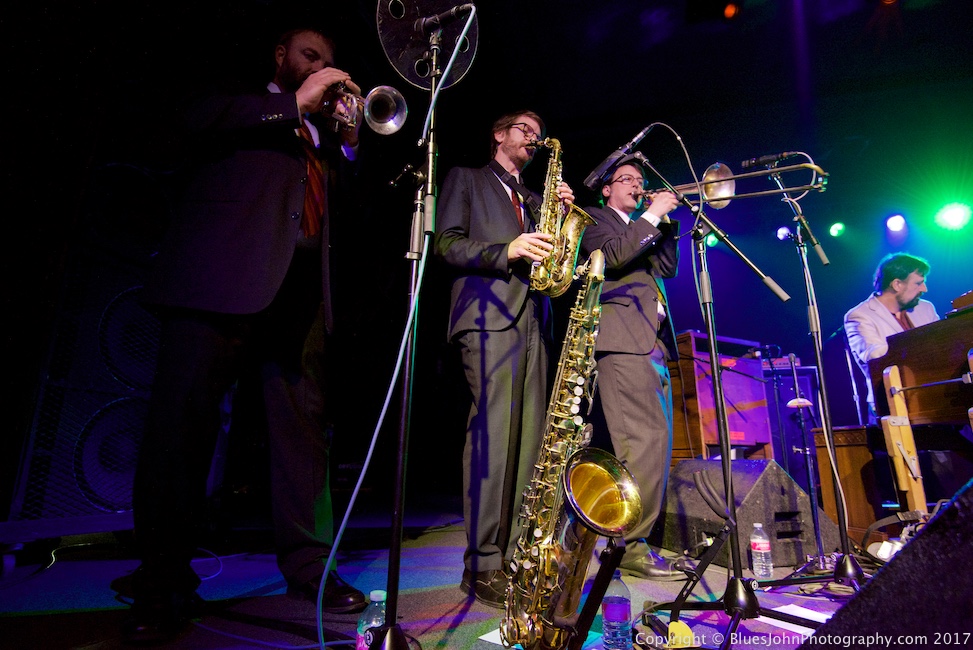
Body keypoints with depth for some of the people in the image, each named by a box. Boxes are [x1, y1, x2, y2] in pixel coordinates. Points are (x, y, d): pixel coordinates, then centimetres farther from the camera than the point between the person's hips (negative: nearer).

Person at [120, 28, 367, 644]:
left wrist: (349, 137, 9)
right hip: (225, 275, -4)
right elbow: (201, 117, -3)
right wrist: (295, 103, -2)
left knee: (305, 423, 0)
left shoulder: (319, 131, 31)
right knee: (183, 418, -7)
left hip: (300, 286, 4)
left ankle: (308, 563, 9)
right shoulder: (242, 102, 20)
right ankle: (162, 584, 3)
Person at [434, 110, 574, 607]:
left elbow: (549, 247, 22)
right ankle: (483, 565, -6)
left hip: (531, 320, 7)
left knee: (528, 438, 2)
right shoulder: (465, 178, 15)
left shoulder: (531, 199, 31)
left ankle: (514, 555, 10)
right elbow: (447, 243, 1)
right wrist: (507, 251, -13)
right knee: (494, 432, -14)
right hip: (487, 315, -6)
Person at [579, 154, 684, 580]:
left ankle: (636, 539, 17)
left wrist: (665, 220, 14)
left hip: (654, 341, 9)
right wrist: (651, 216, -3)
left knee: (655, 441, 7)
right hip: (621, 340, -9)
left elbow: (667, 267, 21)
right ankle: (630, 546, -9)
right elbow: (611, 255, -9)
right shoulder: (593, 217, 10)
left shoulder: (642, 228, 33)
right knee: (644, 438, -17)